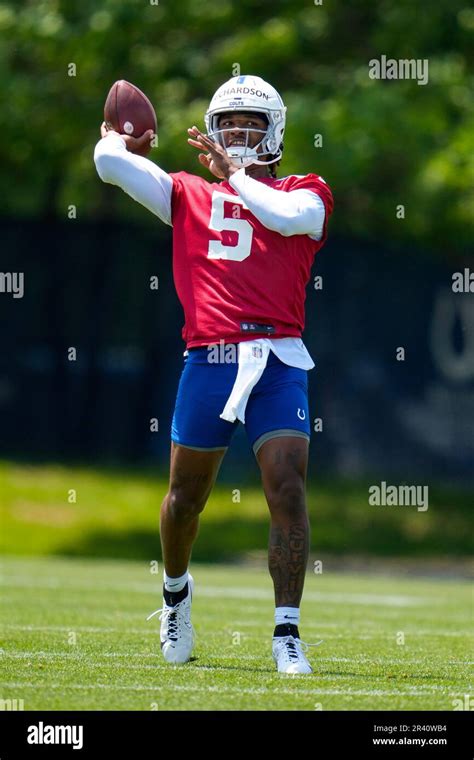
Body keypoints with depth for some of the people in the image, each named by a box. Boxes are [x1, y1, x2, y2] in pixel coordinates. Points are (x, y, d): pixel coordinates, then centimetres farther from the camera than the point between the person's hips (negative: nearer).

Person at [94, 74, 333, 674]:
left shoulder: (305, 193, 11)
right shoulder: (188, 195, 15)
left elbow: (288, 216, -14)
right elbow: (110, 163, 5)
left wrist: (233, 174, -5)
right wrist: (119, 140, 25)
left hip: (278, 360, -2)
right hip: (209, 359, 2)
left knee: (288, 493, -13)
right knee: (185, 499, 13)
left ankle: (287, 635, -9)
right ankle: (176, 591, 42)